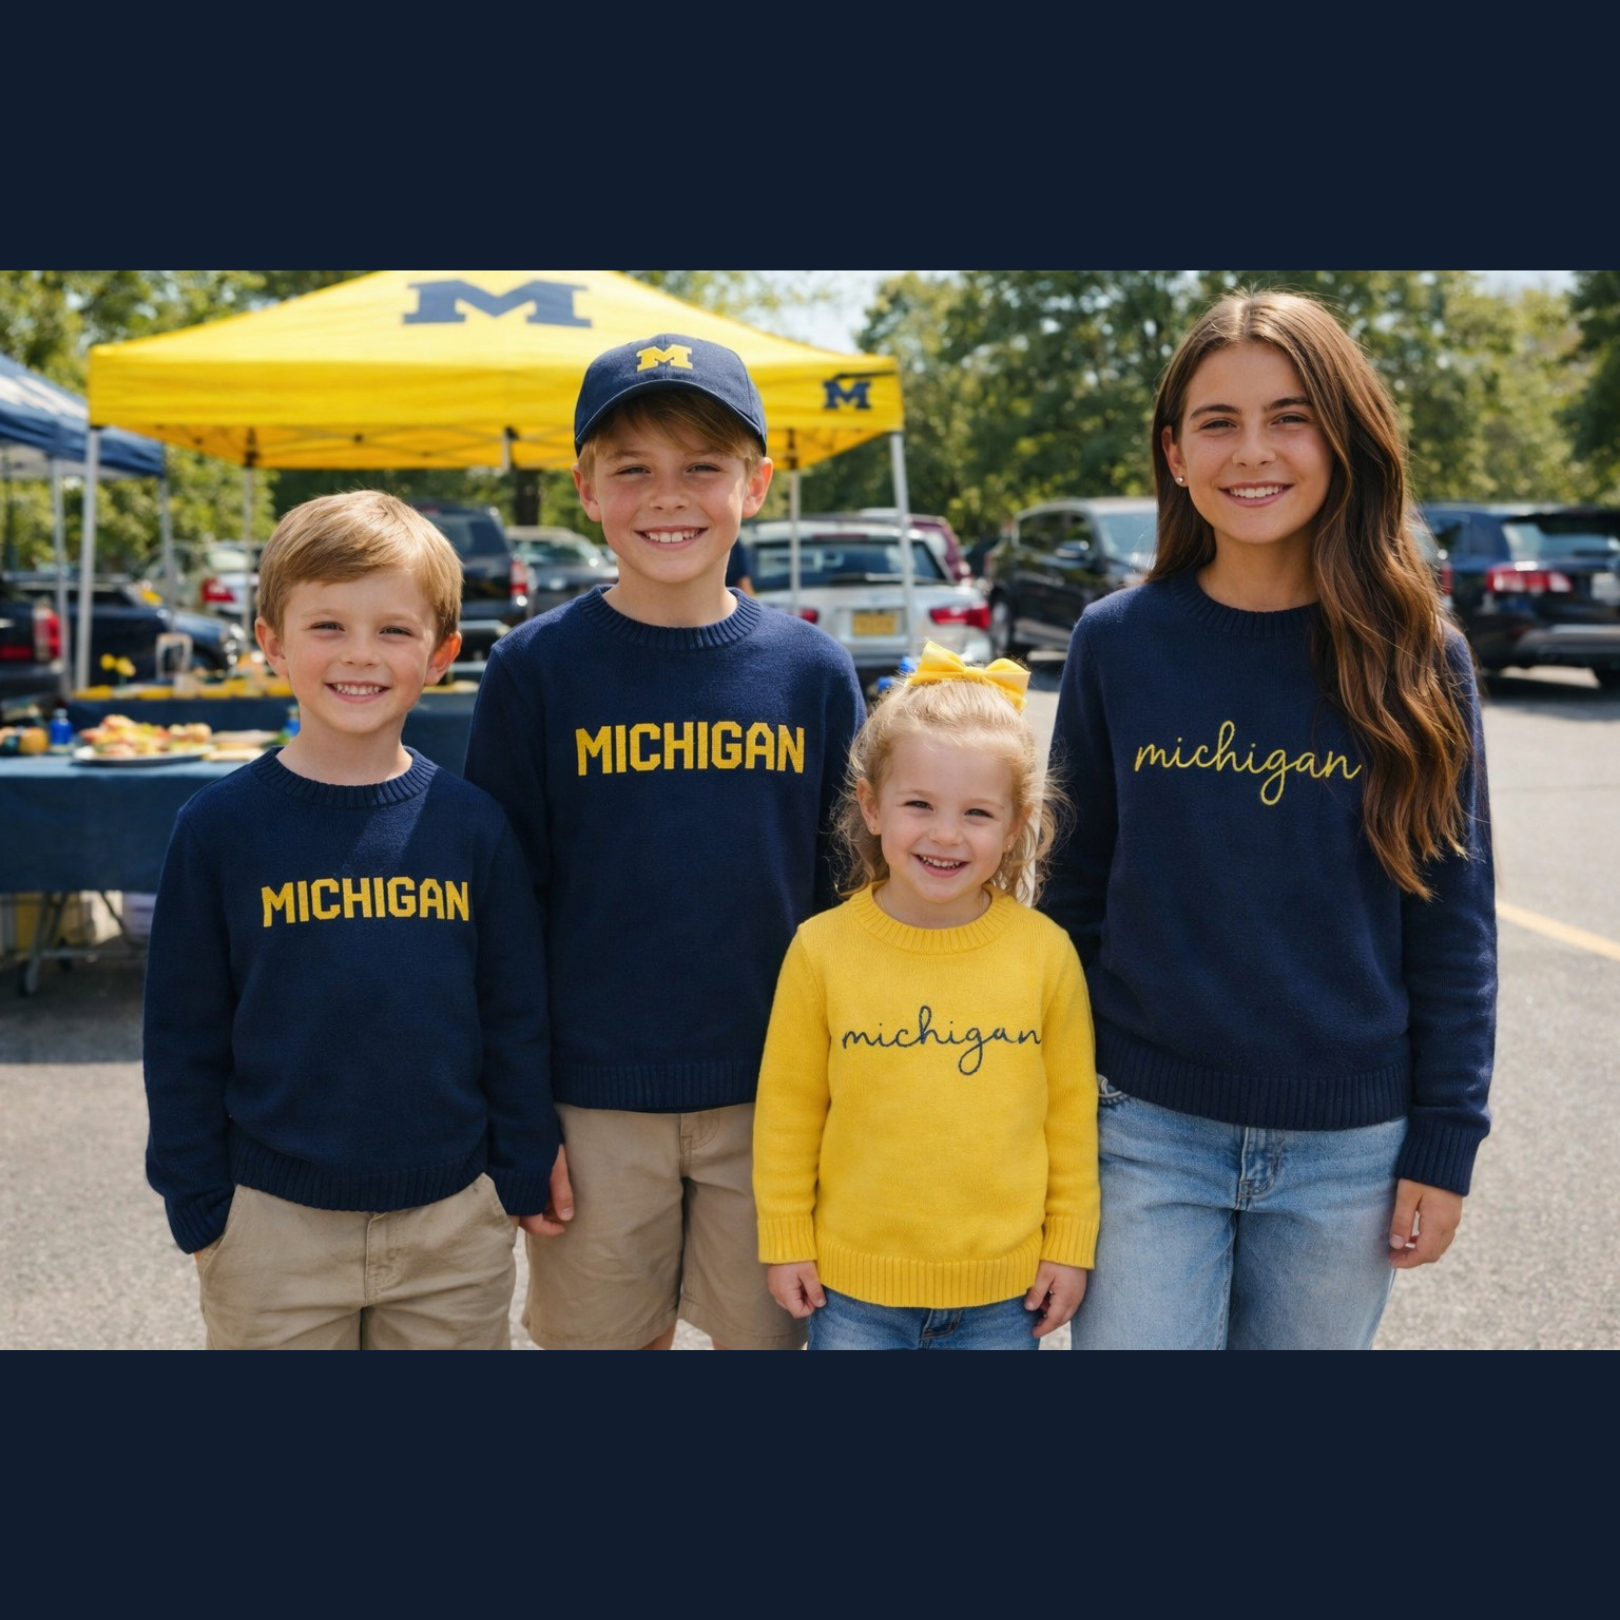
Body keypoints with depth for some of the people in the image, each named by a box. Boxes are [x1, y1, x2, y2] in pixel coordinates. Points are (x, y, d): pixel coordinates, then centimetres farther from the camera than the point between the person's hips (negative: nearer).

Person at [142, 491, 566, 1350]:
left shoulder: (473, 824, -3)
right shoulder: (220, 825, -6)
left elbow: (518, 1015, 3)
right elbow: (183, 1033, -1)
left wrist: (524, 1174, 4)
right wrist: (197, 1203, -1)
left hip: (454, 1220, 1)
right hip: (272, 1225, -1)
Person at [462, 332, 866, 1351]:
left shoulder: (814, 671, 0)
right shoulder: (535, 668, -5)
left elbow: (847, 886, 6)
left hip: (774, 1099, 1)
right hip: (595, 1103, -1)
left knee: (767, 1332, 14)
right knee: (601, 1333, 13)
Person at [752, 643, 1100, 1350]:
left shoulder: (1046, 951, -7)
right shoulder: (821, 948, -9)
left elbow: (1072, 1108, 1)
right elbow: (788, 1108, -1)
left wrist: (1070, 1245, 4)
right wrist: (786, 1240, 2)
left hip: (1004, 1291, 1)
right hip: (853, 1288, 0)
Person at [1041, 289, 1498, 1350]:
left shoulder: (1417, 660, -4)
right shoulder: (1117, 643, -3)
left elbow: (1453, 917, 0)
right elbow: (1076, 885, 5)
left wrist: (1445, 1145, -2)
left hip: (1349, 1152, 0)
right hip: (1153, 1132, 0)